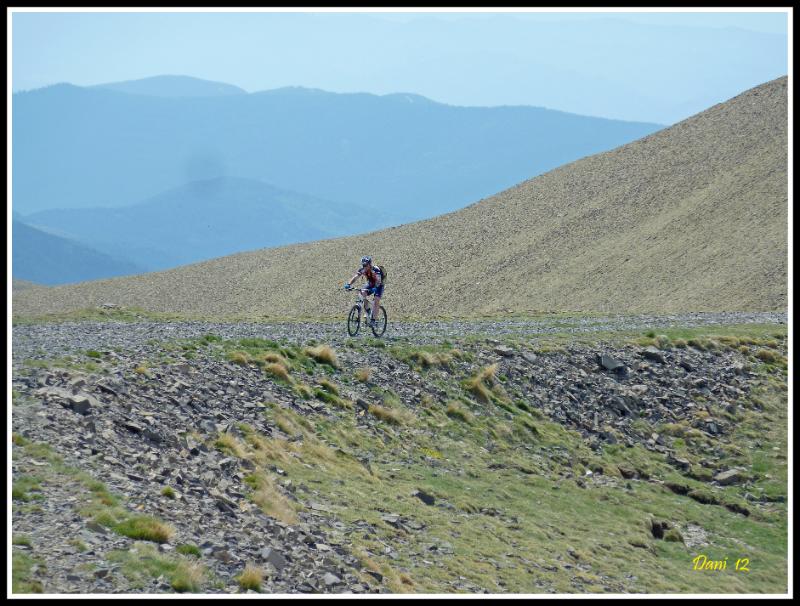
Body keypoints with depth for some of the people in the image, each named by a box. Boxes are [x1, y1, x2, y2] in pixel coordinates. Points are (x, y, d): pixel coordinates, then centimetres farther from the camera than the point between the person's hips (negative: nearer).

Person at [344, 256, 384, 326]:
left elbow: (378, 280, -44)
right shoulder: (362, 270, -17)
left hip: (378, 286, -5)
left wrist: (375, 288, -61)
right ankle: (368, 311, -9)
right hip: (370, 284, 5)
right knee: (363, 293, -24)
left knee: (376, 300, -24)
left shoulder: (376, 270, -31)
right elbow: (355, 277, -26)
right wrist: (348, 284, -43)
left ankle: (373, 319, -18)